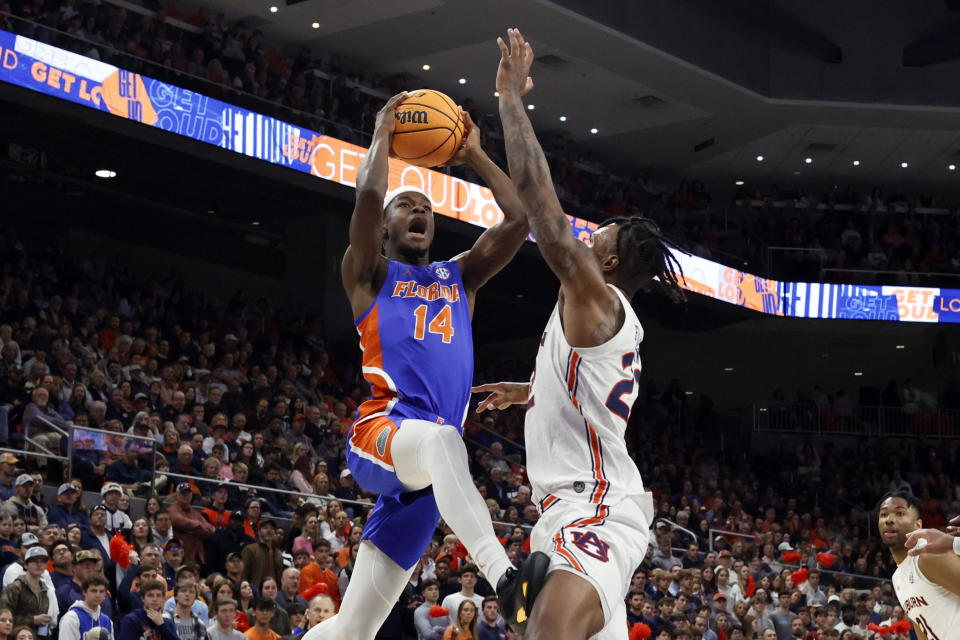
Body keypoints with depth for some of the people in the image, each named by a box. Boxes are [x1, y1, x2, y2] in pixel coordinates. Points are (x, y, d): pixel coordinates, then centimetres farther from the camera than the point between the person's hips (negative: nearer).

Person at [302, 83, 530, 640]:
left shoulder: (460, 278, 28)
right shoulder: (370, 275, 14)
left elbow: (522, 217, 16)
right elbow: (369, 195, -5)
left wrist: (475, 156, 20)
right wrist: (383, 135, 9)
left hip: (424, 475, 5)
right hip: (380, 432, -5)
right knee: (439, 437, -43)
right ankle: (503, 575, -61)